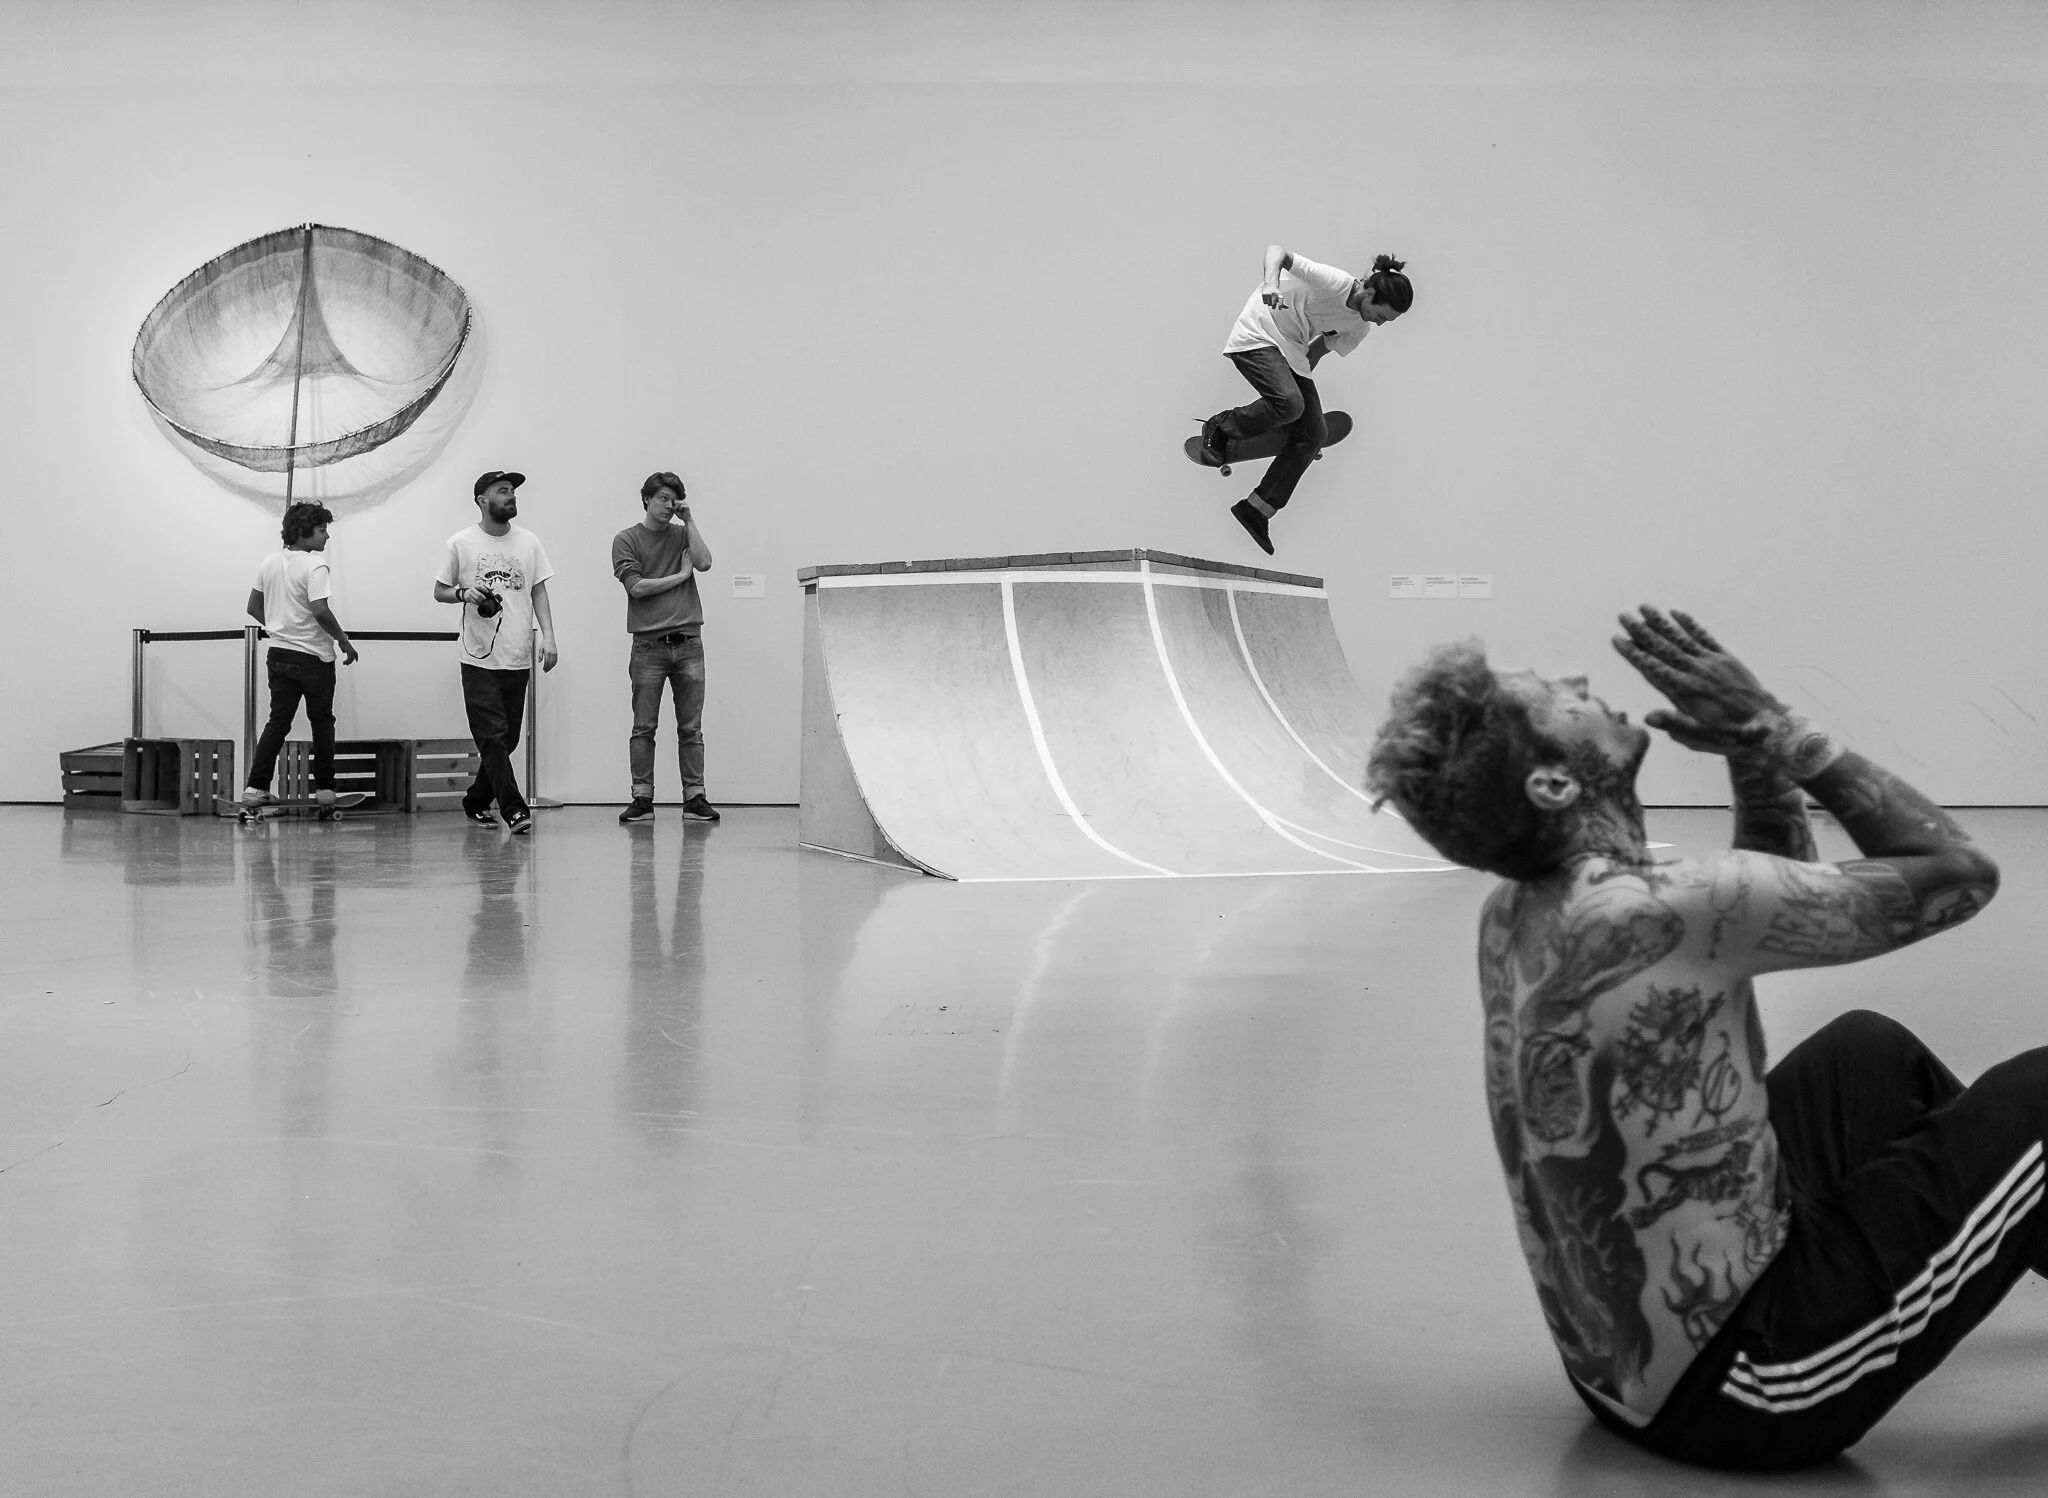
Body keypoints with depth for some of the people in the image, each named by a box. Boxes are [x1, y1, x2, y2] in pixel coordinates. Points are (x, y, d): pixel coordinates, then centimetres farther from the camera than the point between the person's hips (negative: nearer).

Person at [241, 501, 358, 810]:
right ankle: (324, 788, 13)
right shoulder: (315, 565, -15)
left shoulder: (270, 562, 8)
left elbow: (254, 607, 14)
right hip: (313, 657, -6)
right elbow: (320, 611, -24)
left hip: (278, 654, 6)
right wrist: (345, 641, -13)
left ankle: (255, 787, 0)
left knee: (278, 721, 9)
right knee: (321, 722, 8)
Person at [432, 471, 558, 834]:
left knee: (506, 739, 9)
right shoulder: (461, 543, 1)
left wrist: (548, 637, -1)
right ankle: (513, 809, -10)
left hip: (518, 658, 3)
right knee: (494, 737, -10)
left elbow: (539, 592, 10)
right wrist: (464, 593, -13)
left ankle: (476, 801, 26)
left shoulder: (528, 542, 9)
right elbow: (439, 592, 8)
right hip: (479, 658, -3)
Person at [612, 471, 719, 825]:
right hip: (649, 645, -3)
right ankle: (642, 799, 4)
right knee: (644, 727, -1)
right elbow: (637, 586, -7)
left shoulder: (682, 534, 14)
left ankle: (694, 797, 6)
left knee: (691, 728, 3)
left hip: (688, 642, 3)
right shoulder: (627, 540, 4)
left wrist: (689, 521, 0)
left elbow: (704, 562, -5)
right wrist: (680, 575, -1)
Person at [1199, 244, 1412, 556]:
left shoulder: (1361, 327, -3)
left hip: (1293, 352, 8)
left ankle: (1256, 510, 5)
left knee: (1311, 437, -2)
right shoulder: (1333, 282, -26)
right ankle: (1220, 428, -5)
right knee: (1289, 402, -33)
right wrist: (1271, 281, -47)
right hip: (1258, 337, -8)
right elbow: (1276, 250, -27)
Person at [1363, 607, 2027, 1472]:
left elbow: (1783, 888, 11)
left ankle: (2014, 1249, 45)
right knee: (2030, 1099, 2)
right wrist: (1775, 730, -14)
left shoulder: (1510, 917, -2)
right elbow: (1956, 873, -18)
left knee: (1867, 1052, 25)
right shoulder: (1658, 914, -29)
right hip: (1742, 1391, -8)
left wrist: (1756, 752, -6)